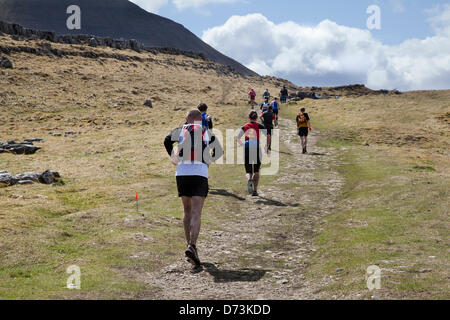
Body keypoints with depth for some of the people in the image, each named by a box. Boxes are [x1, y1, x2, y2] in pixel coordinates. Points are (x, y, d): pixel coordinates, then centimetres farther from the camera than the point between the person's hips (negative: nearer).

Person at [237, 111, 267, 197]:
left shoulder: (245, 126, 8)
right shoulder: (259, 126, 3)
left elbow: (238, 138, 4)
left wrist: (242, 144, 18)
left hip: (247, 149, 1)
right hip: (257, 148, -1)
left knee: (248, 171, 6)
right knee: (256, 171, 12)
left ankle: (249, 180, -29)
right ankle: (255, 191, 7)